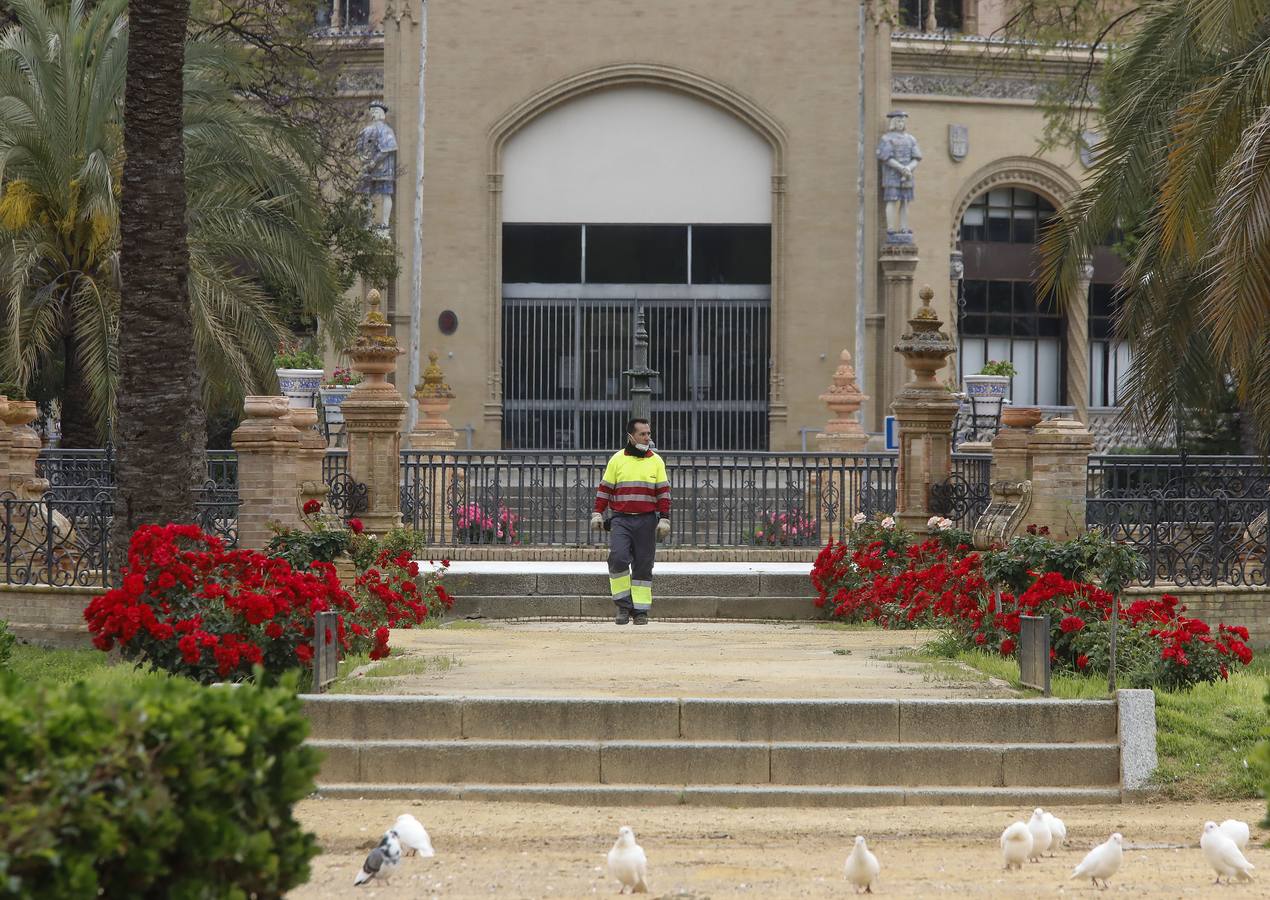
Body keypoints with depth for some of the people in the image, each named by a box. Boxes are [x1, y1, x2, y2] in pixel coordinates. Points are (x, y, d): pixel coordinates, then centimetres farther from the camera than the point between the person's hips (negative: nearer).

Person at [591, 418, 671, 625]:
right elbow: (604, 489, 8)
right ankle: (623, 605, -9)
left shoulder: (656, 461, 8)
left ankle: (640, 610, 8)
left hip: (646, 521, 1)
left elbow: (663, 492, 8)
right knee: (618, 558, -19)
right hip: (620, 520, -1)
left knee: (643, 566, 2)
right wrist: (597, 514, 1)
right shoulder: (617, 460, 6)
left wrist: (664, 519, 0)